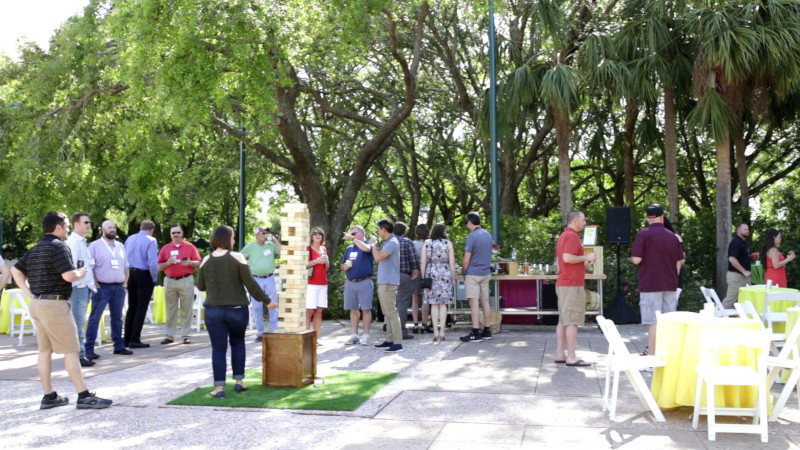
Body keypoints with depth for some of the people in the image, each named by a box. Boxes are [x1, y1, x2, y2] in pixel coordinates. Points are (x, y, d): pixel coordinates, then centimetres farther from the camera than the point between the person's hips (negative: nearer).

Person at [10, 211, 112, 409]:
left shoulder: (35, 249, 15)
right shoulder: (58, 246, -13)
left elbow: (15, 271, 19)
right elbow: (68, 275, -22)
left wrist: (30, 293, 13)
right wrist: (81, 273, -2)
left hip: (37, 303, 9)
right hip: (55, 304, -9)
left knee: (45, 350, 11)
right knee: (71, 350, -5)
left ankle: (49, 396, 16)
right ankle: (84, 396, -3)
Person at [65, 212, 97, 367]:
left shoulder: (82, 242, 18)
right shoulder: (73, 242, -12)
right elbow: (71, 264, -21)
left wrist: (91, 284, 15)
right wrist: (77, 283, -21)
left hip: (85, 286, 9)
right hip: (79, 286, -9)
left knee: (80, 321, 13)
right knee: (78, 322, -7)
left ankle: (81, 353, 19)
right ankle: (79, 355, -5)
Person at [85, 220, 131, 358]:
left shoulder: (120, 246, 14)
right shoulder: (95, 245, -3)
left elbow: (126, 265, 19)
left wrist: (125, 282, 9)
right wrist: (95, 285, -12)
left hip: (119, 287, 5)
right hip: (102, 287, -5)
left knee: (117, 318, 11)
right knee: (94, 318, -4)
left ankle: (119, 346, 19)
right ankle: (89, 349, -2)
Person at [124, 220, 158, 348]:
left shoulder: (129, 239, 7)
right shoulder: (151, 241, -11)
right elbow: (153, 262, -18)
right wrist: (154, 278, -6)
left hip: (130, 274, 6)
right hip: (144, 275, -6)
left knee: (131, 307, 14)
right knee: (141, 308, 1)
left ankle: (127, 339, 17)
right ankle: (135, 340, 0)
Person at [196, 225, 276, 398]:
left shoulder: (206, 260, 1)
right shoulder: (237, 258, -6)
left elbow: (201, 286, 9)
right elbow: (250, 283, -9)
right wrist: (267, 300, -1)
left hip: (213, 310, 1)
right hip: (237, 309, -1)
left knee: (218, 348, 4)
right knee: (237, 343, 19)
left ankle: (219, 387, 0)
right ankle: (239, 381, 19)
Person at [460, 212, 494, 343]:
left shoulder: (472, 236, -14)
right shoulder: (488, 235, 9)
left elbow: (466, 260, -13)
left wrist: (464, 272, 1)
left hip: (473, 274, -7)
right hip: (486, 273, 7)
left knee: (474, 303, -6)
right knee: (485, 302, 11)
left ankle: (475, 333, -7)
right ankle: (487, 331, 15)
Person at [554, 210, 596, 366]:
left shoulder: (563, 236, 18)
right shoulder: (572, 236, -13)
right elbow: (567, 258, -25)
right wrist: (586, 257, -14)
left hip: (562, 283, 10)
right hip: (572, 285, -10)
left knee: (563, 321, 11)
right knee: (572, 321, -8)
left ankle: (560, 354, 13)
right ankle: (571, 357, -6)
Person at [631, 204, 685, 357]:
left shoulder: (643, 235, -9)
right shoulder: (673, 236, 8)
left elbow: (636, 259, -16)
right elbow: (681, 260, 12)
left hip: (650, 285, -5)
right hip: (670, 285, 5)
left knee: (653, 322, -4)